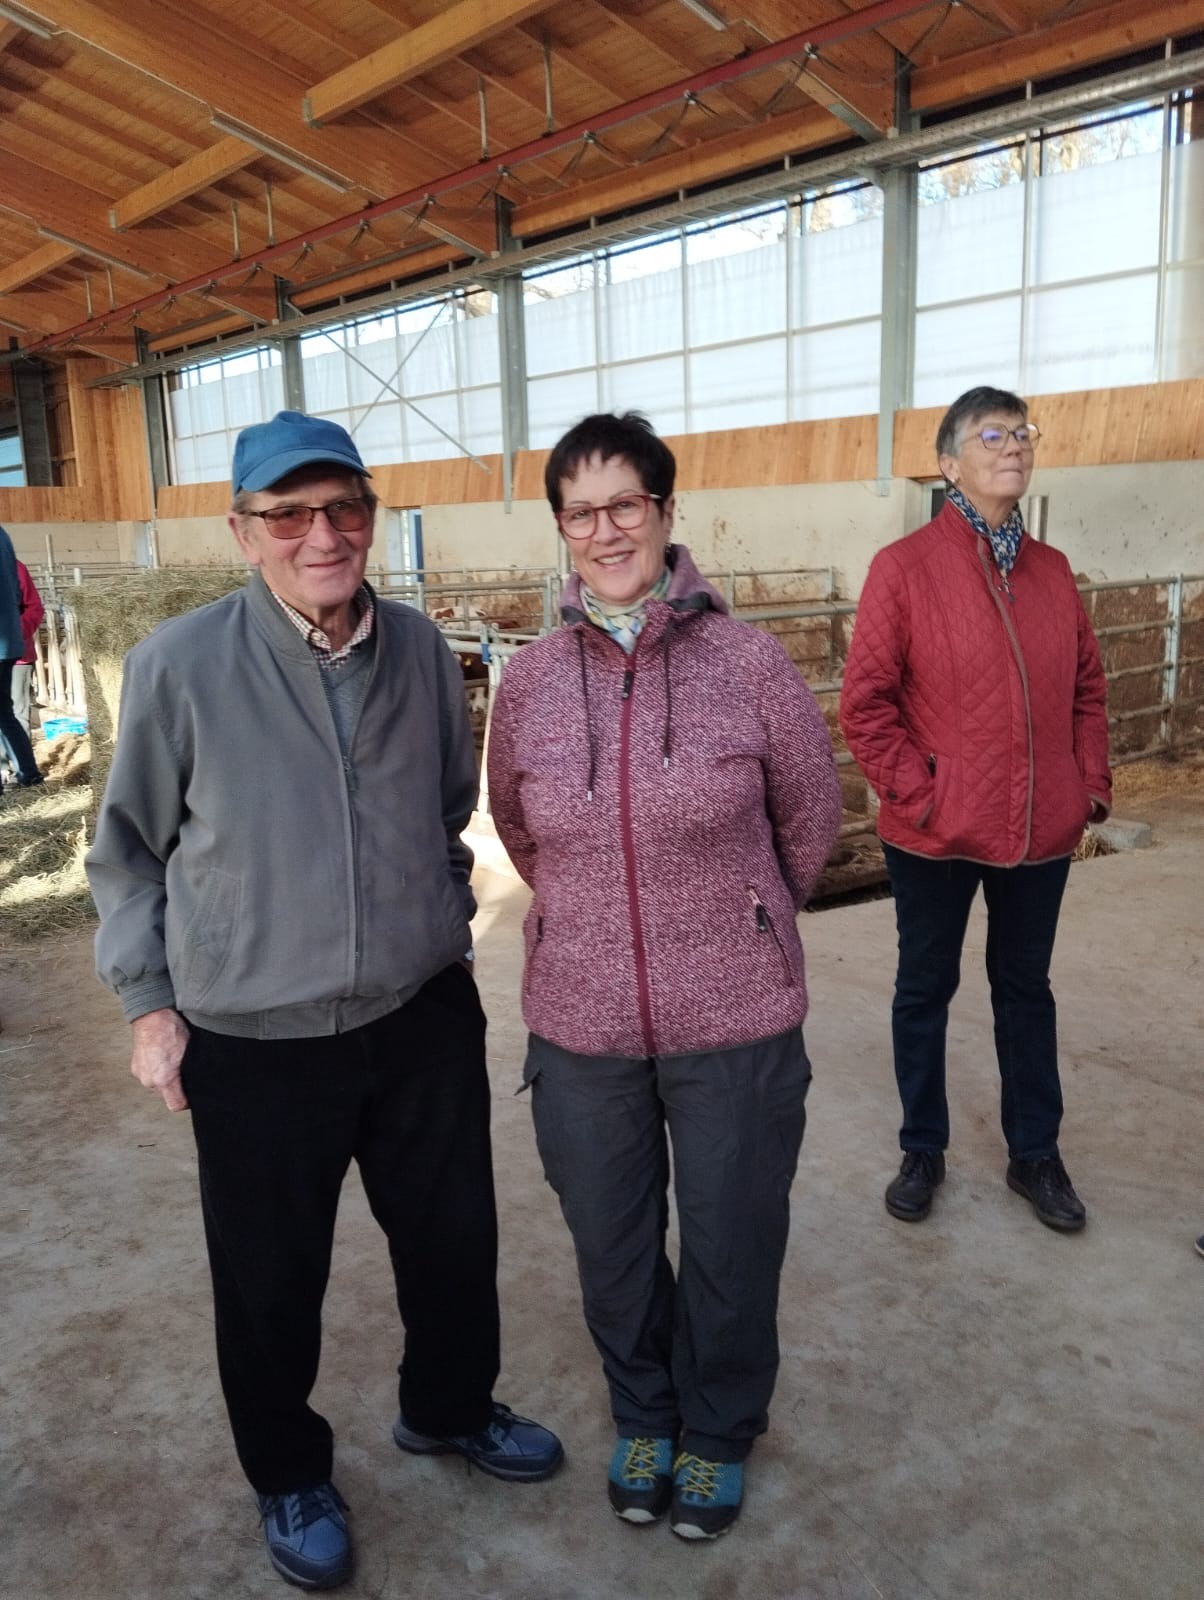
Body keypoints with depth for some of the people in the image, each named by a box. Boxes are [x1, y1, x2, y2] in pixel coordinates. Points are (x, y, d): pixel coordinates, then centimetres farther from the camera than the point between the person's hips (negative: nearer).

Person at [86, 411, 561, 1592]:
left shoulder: (420, 649, -3)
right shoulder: (179, 665, -14)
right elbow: (129, 850, -3)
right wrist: (147, 1001, -2)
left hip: (425, 1016, 4)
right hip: (253, 1042, -3)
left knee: (452, 1235, 20)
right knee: (271, 1276, 15)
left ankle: (450, 1408, 50)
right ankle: (288, 1475, 44)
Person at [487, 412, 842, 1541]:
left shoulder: (747, 662, -12)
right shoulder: (530, 681, -4)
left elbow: (809, 820, 1)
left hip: (737, 1024, -2)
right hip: (579, 1026, 2)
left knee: (732, 1246, 17)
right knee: (612, 1246, 20)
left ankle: (717, 1432, 46)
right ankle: (642, 1415, 50)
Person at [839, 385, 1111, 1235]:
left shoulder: (1051, 569, 6)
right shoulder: (905, 566, -8)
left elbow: (1087, 686, 12)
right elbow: (865, 702, -10)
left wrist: (1093, 784, 3)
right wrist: (917, 793, -13)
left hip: (1043, 832, 4)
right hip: (936, 836, -4)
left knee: (1026, 986, 17)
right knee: (926, 987, 13)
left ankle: (1036, 1152, 35)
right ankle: (923, 1149, 31)